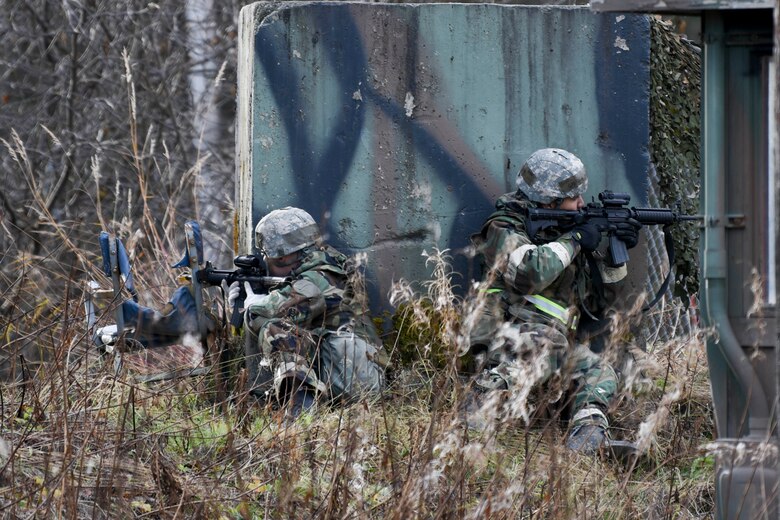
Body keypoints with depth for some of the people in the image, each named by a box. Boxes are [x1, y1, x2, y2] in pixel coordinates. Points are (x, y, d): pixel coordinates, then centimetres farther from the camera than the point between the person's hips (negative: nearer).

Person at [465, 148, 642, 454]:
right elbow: (529, 273, -18)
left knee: (599, 373, -18)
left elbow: (597, 300, 28)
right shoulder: (505, 229, 4)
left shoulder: (562, 231, 26)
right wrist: (573, 241, -5)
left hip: (557, 343, 7)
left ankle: (585, 441, -40)